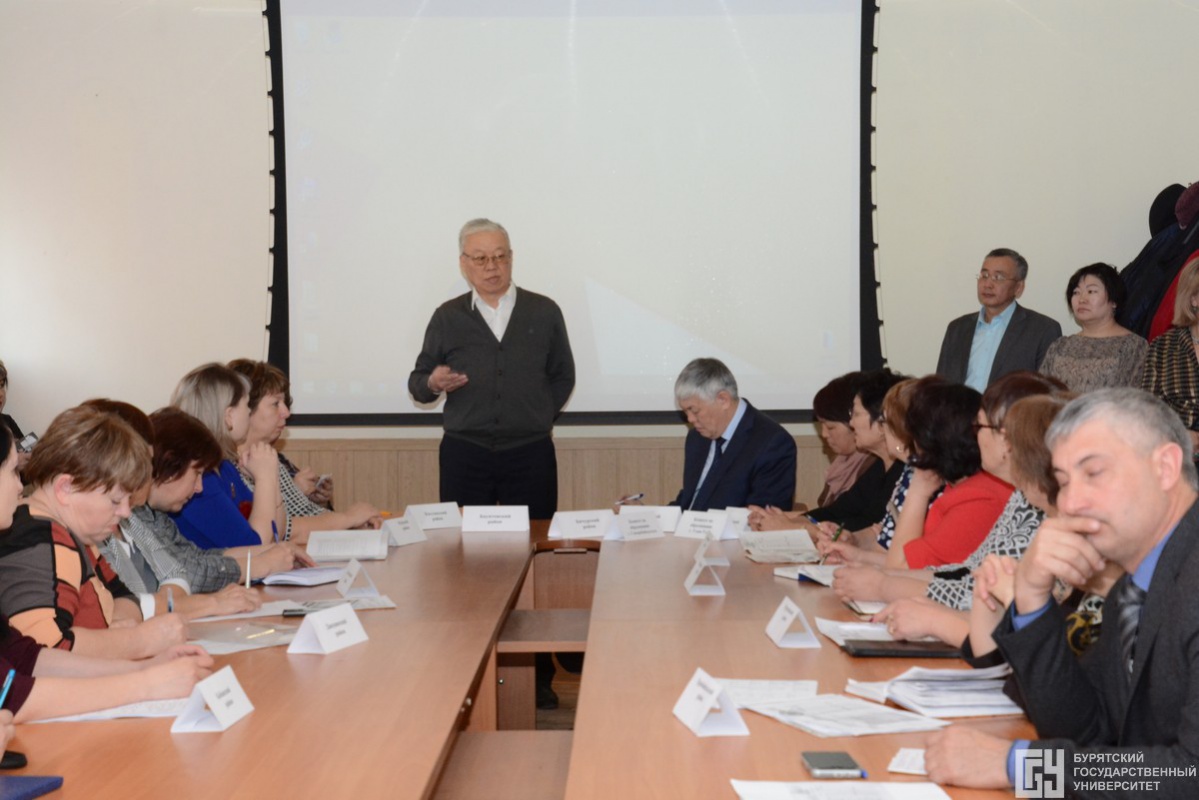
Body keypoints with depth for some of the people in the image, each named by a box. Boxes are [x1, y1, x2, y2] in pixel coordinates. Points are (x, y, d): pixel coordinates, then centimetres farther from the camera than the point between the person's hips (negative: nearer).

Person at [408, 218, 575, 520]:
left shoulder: (545, 312, 7)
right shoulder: (447, 317, 7)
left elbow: (563, 376, 15)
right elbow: (417, 381, 10)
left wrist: (540, 418, 5)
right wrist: (433, 384, -11)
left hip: (531, 453, 0)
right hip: (464, 455, 0)